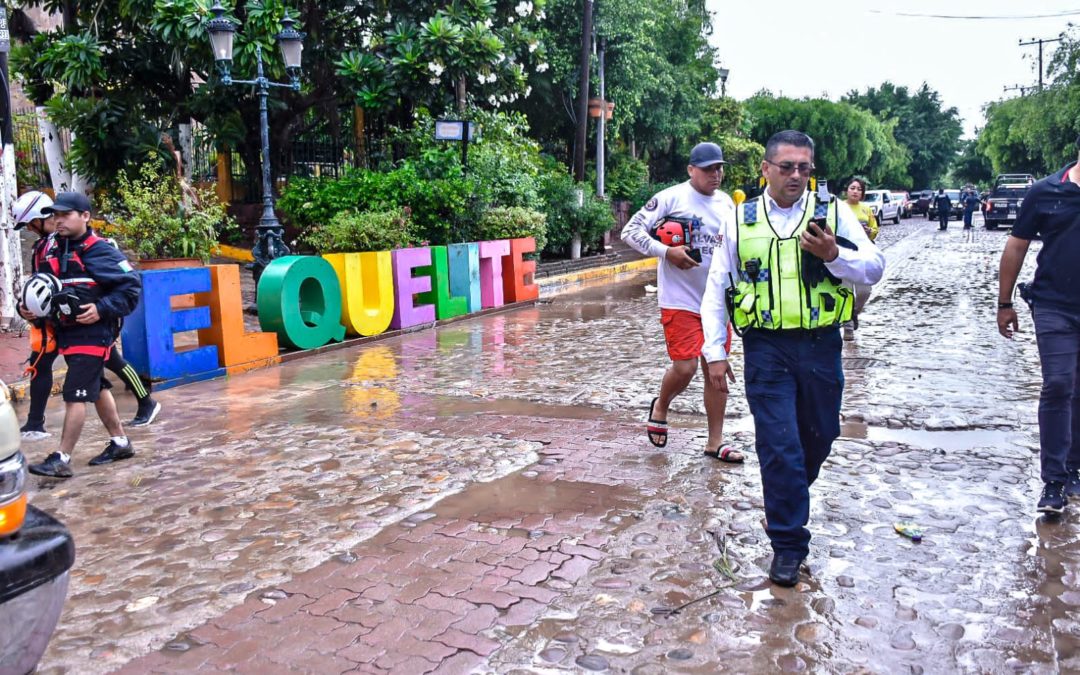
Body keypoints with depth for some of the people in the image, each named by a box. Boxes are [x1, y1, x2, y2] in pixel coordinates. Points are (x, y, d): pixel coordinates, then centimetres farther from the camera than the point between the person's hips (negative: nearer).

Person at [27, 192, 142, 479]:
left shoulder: (99, 251, -13)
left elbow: (131, 285, -16)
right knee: (96, 389, 17)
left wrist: (102, 309, -22)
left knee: (75, 395, -8)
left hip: (92, 334, -8)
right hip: (68, 333, 8)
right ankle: (120, 443, 31)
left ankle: (61, 460, -3)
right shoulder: (54, 251, 9)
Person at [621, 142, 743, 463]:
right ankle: (660, 409, 23)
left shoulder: (727, 204, 11)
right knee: (684, 367, -10)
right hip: (680, 300, -6)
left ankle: (715, 442, 17)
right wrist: (666, 251, -20)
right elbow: (630, 231, -10)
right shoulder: (671, 197, -8)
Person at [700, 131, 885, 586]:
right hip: (766, 347, -1)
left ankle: (789, 495, 46)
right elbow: (717, 289, 6)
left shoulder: (833, 213, 4)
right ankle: (788, 544, 11)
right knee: (778, 444, -3)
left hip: (820, 344, 2)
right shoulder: (742, 220, 4)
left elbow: (874, 270, -2)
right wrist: (715, 351, 1)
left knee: (820, 434, 15)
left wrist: (833, 255, -21)